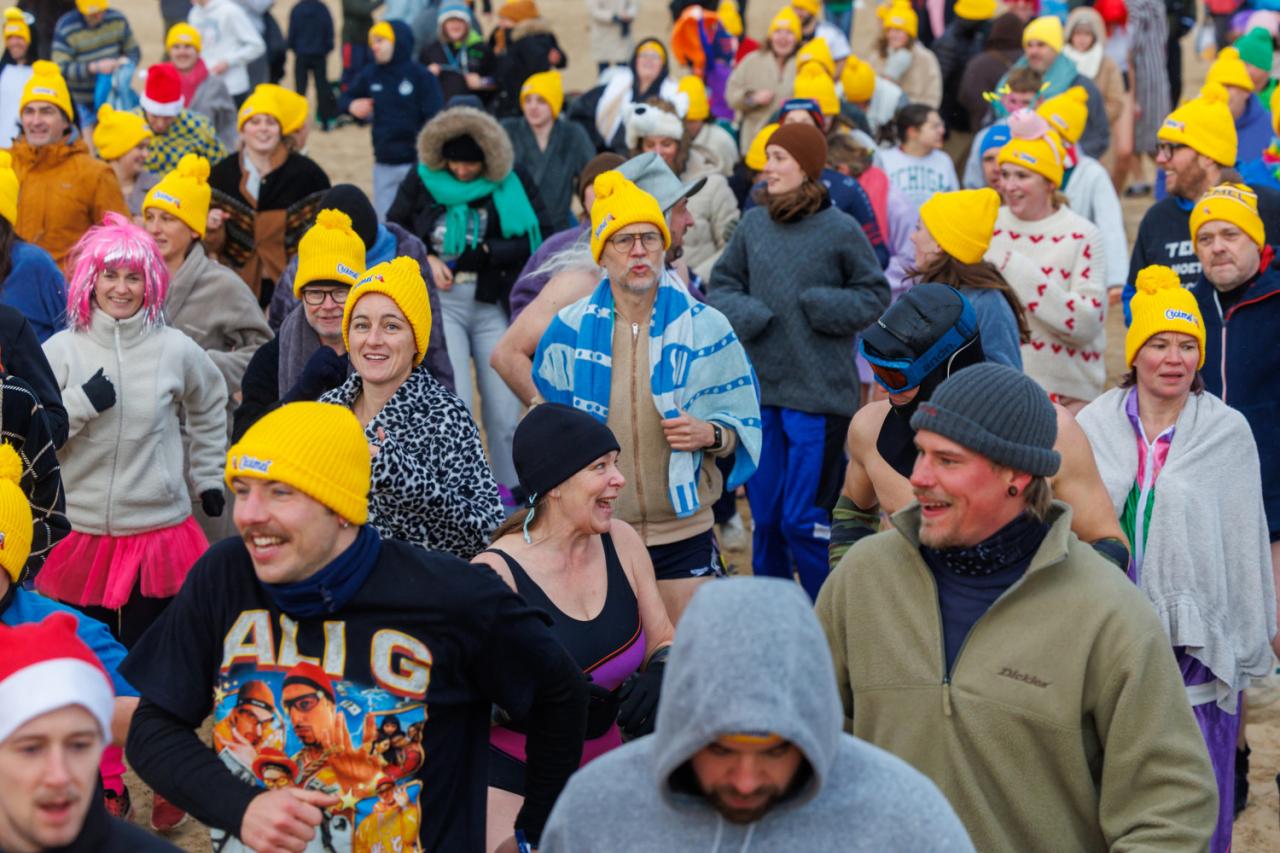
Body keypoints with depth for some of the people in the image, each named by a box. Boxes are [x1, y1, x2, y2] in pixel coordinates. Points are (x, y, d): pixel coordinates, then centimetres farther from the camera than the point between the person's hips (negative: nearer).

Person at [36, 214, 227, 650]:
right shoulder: (61, 350, -2)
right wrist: (81, 403, -16)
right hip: (79, 532, 0)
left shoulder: (175, 348, 1)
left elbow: (210, 407, 20)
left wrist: (208, 476, 19)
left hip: (158, 529, 0)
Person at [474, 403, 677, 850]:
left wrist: (658, 677, -13)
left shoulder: (622, 542, -3)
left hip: (602, 767, 5)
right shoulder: (495, 573, -18)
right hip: (508, 776, -5)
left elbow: (664, 643, 8)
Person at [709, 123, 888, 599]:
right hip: (760, 387, 5)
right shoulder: (753, 223, 5)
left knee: (804, 519, -5)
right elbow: (722, 285, 13)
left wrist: (823, 306, -14)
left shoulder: (841, 230, -6)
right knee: (764, 515, 13)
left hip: (818, 395, -4)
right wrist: (743, 314, -6)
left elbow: (875, 296, 0)